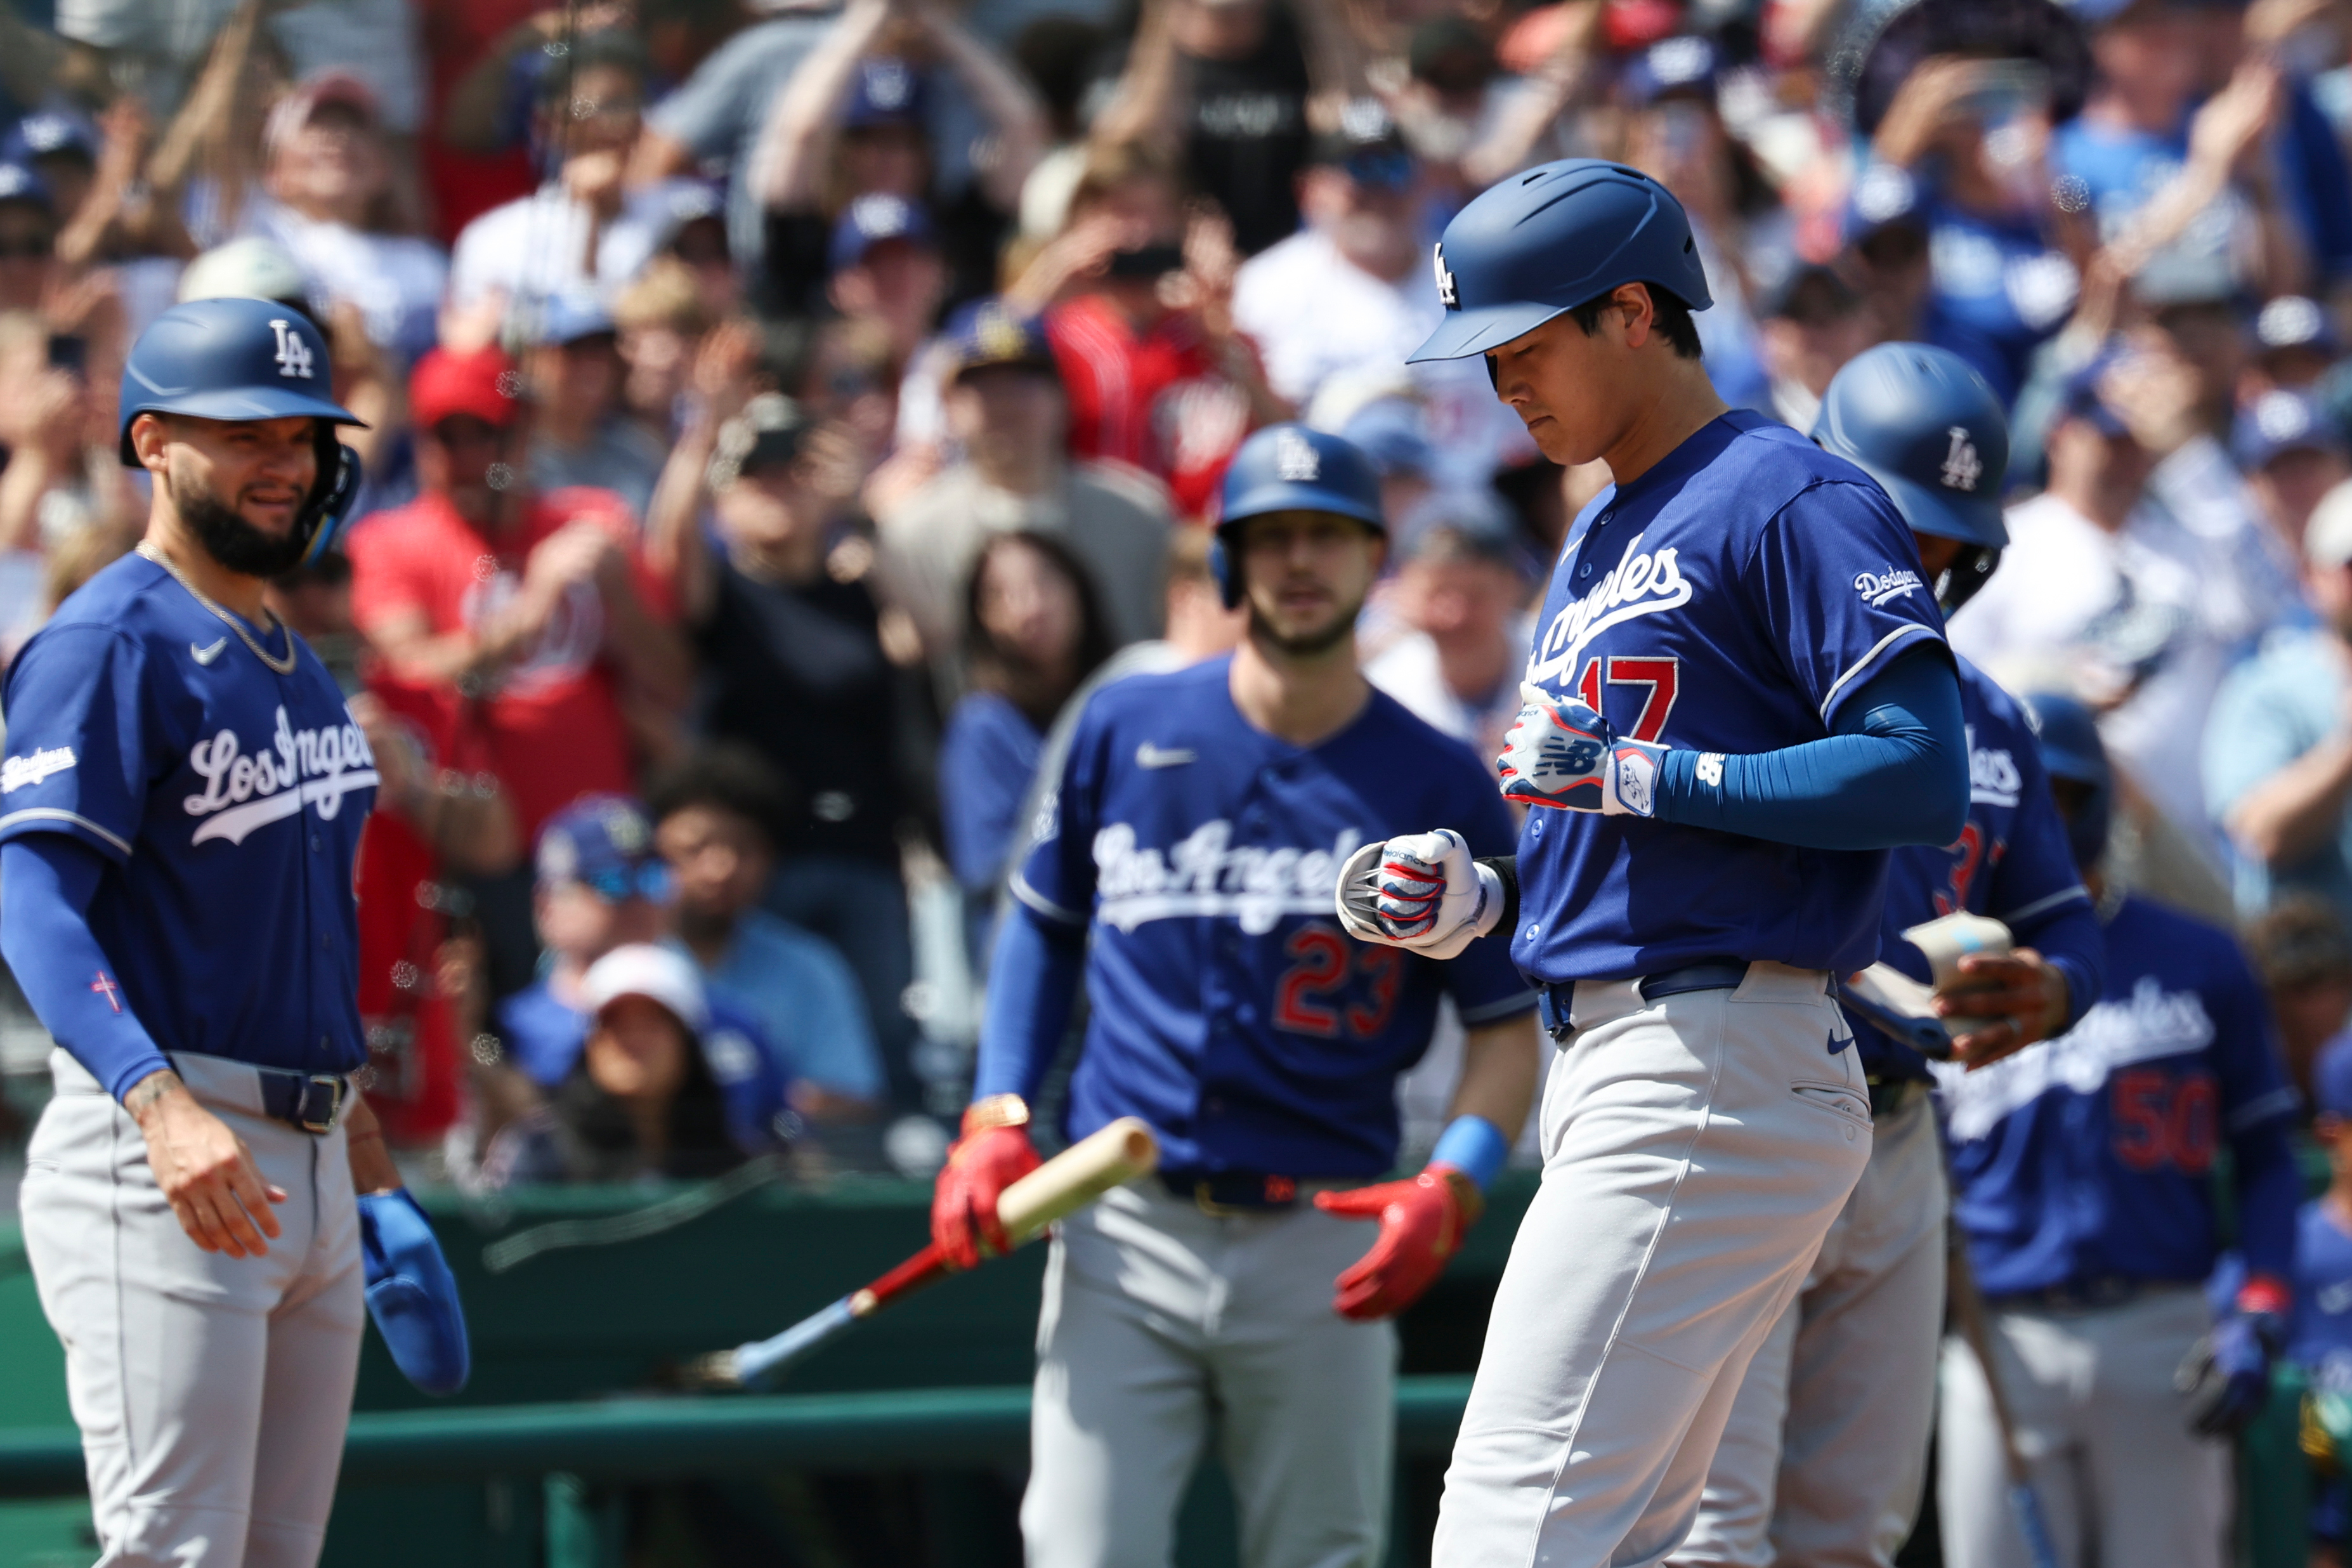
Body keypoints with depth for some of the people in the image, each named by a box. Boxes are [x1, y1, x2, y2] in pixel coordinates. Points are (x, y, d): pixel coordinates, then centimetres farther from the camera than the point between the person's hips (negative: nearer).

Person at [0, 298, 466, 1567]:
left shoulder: (294, 664, 19)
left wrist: (373, 1178, 24)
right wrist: (158, 1105, -36)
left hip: (311, 1163, 9)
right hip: (157, 1164, -9)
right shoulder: (110, 644, -9)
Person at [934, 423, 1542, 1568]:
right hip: (1123, 1230, 0)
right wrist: (995, 1118, 6)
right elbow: (1043, 924, 19)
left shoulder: (1437, 785, 3)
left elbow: (1509, 1022, 4)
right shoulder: (1125, 731, 7)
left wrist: (1452, 1185, -13)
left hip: (1323, 1247, 0)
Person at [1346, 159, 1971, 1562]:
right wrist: (1479, 900, 11)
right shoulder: (1599, 546, 24)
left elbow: (1926, 777, -17)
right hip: (1610, 1066, 10)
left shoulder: (1788, 499, -7)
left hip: (1719, 1067, -10)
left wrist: (1642, 776, -19)